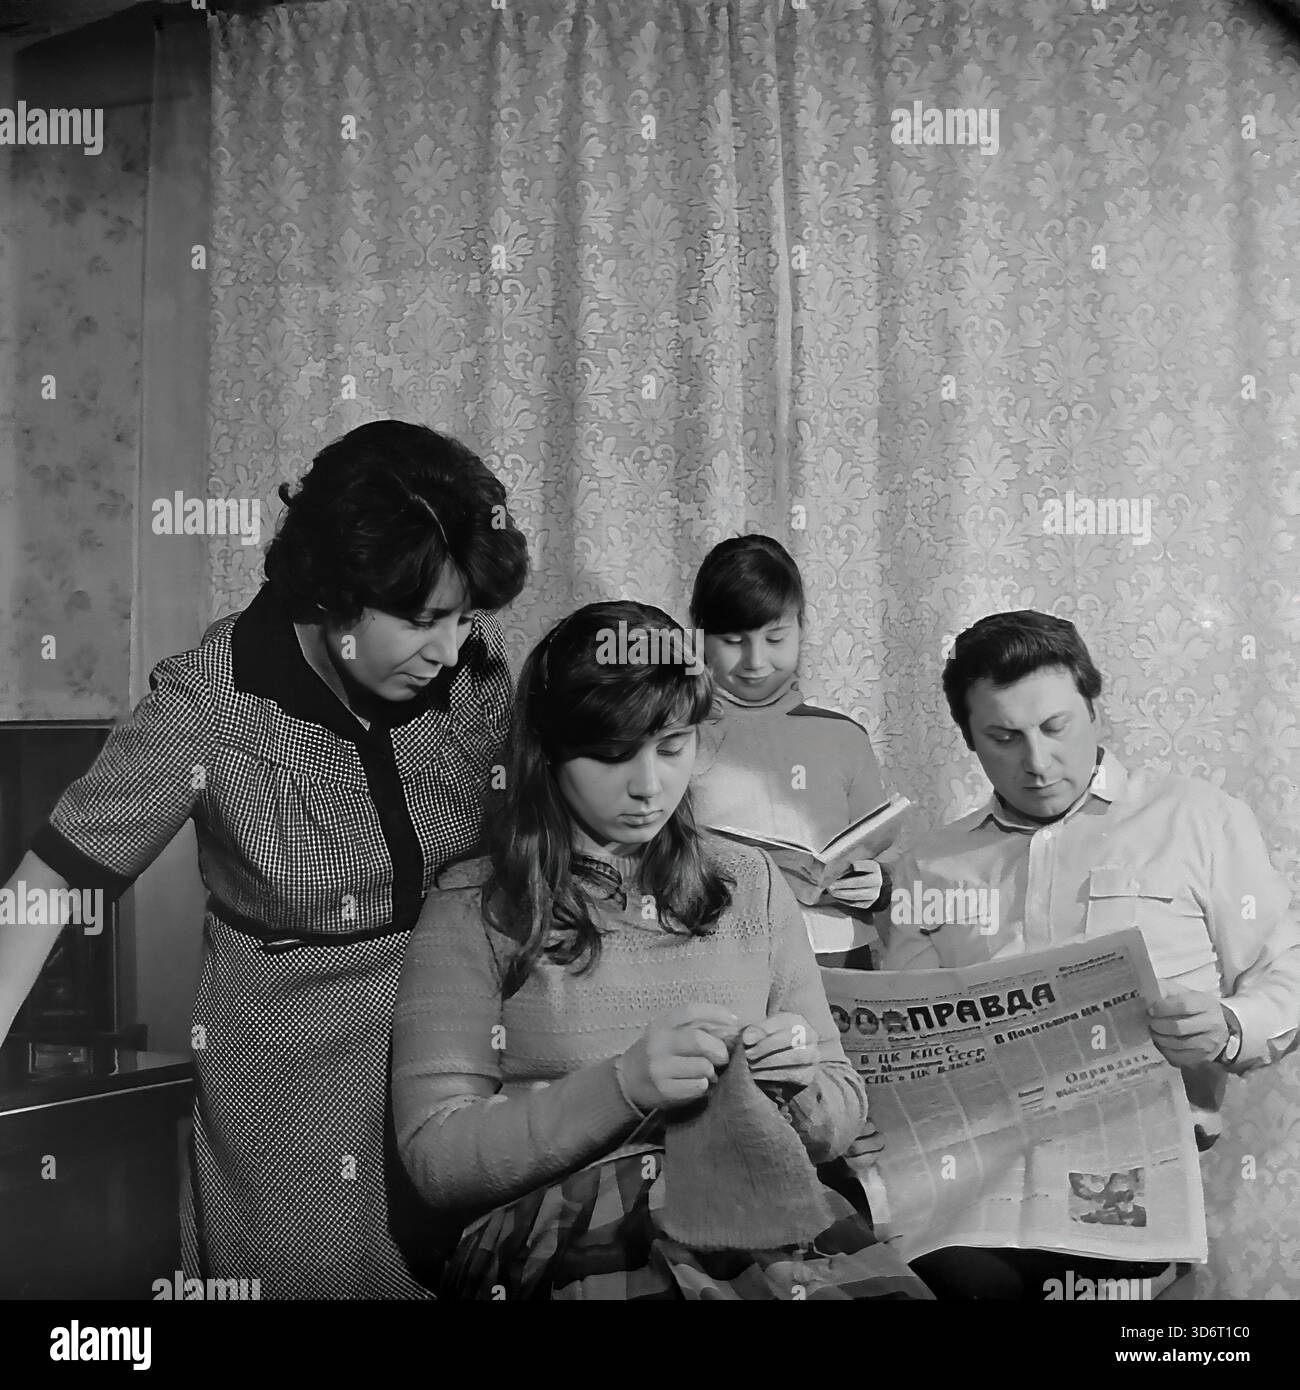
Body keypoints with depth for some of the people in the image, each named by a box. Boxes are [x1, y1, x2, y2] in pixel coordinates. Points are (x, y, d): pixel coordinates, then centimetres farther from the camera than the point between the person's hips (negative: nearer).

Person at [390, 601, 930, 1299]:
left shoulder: (749, 882, 14)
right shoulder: (473, 908, 1)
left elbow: (840, 1121, 16)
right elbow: (435, 1157, -6)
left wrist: (798, 1089, -8)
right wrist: (623, 1085, -18)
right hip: (561, 1233, -2)